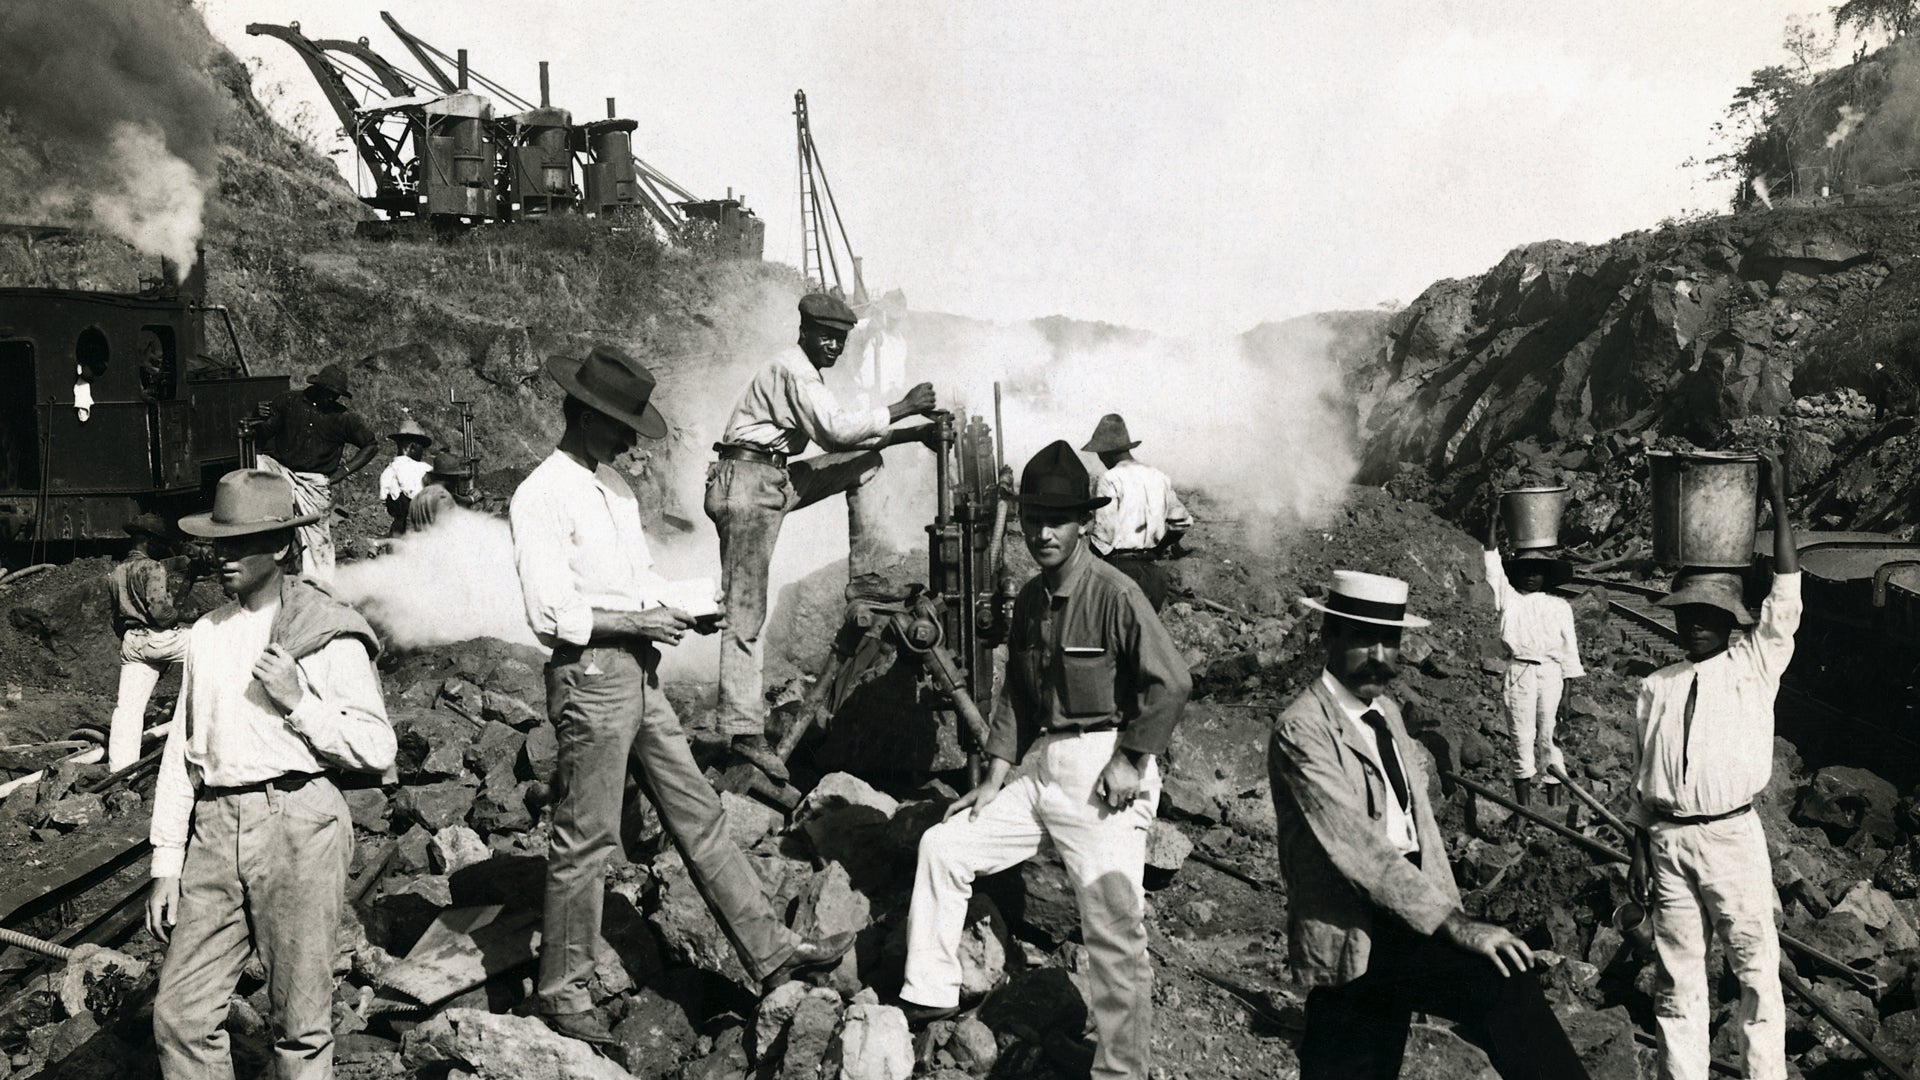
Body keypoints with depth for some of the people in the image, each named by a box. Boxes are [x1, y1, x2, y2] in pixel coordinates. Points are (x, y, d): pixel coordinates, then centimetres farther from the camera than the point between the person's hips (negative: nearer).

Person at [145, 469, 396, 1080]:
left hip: (297, 823, -5)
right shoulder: (206, 635, 13)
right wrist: (166, 865, 12)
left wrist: (298, 700, -15)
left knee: (300, 1023, 5)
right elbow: (181, 752, 15)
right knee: (180, 1017, 5)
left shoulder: (330, 635, -3)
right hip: (215, 828, 5)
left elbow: (377, 750, -6)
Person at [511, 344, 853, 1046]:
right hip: (590, 677, -8)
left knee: (698, 815, 9)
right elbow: (550, 613, -18)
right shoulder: (541, 496, -13)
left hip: (638, 672, 9)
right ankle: (561, 991, 18)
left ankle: (772, 952, 15)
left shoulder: (613, 483, 14)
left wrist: (680, 612, 4)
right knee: (585, 841, 2)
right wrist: (637, 622, -15)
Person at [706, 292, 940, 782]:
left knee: (865, 461, 12)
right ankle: (745, 732, -13)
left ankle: (863, 577, 9)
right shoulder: (792, 369, -12)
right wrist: (901, 409, -17)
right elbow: (836, 430, -22)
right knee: (744, 612, -11)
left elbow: (839, 437, 15)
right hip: (747, 486, -10)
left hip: (777, 480, 10)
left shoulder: (806, 375, 19)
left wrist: (913, 433, 7)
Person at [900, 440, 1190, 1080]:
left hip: (1104, 770, -8)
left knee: (1114, 925, -6)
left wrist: (1131, 761, -15)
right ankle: (930, 996, 20)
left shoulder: (1114, 594, -14)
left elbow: (1171, 683, -17)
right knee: (943, 844, 9)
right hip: (1041, 765, 8)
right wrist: (994, 781, 12)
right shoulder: (1029, 601, 10)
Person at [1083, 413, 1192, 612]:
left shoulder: (1109, 480, -10)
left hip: (1121, 567, -7)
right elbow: (1183, 522, 14)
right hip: (1153, 571, 7)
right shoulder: (1159, 477, 11)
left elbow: (1104, 534, -14)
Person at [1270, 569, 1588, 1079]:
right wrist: (1454, 923, -26)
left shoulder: (1387, 712, 14)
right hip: (1352, 938, -8)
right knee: (1503, 984, -24)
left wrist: (1451, 912, 8)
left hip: (1403, 919, 8)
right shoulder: (1301, 730, -16)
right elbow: (1357, 845, -23)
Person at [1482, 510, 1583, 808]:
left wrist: (1567, 690, 2)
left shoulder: (1559, 606, 12)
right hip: (1518, 672, 0)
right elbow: (1493, 563, 3)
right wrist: (1495, 520, 1)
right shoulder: (1508, 598, 12)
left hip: (1551, 673, 0)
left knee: (1550, 739, 1)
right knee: (1522, 741, 1)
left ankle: (1555, 806, 6)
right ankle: (1524, 808, 5)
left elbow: (1569, 648, 10)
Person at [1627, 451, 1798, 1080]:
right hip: (1666, 839, 2)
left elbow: (1786, 598, -7)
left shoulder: (1756, 667, 5)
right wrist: (1639, 852, 8)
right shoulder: (1655, 689, 11)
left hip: (1733, 836, -2)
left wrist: (1778, 506, -11)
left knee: (1756, 968, 4)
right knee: (1676, 974, 10)